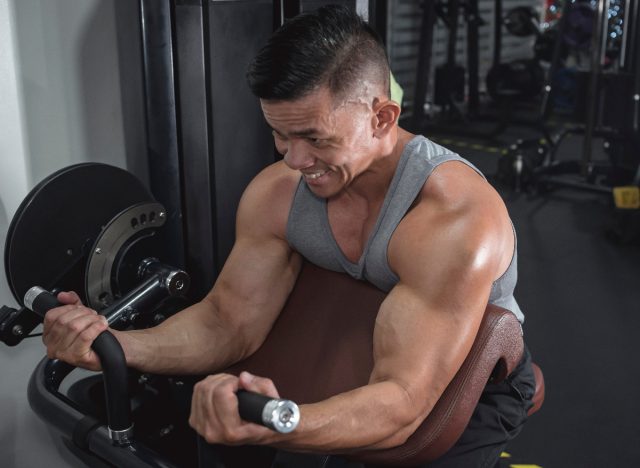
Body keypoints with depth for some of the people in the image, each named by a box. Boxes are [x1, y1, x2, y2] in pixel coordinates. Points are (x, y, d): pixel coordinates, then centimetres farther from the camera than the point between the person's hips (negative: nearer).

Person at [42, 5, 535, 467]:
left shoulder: (456, 215, -36)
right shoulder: (277, 193, -16)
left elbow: (402, 405, -41)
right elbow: (227, 323, -14)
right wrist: (113, 345, -32)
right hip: (363, 367, 4)